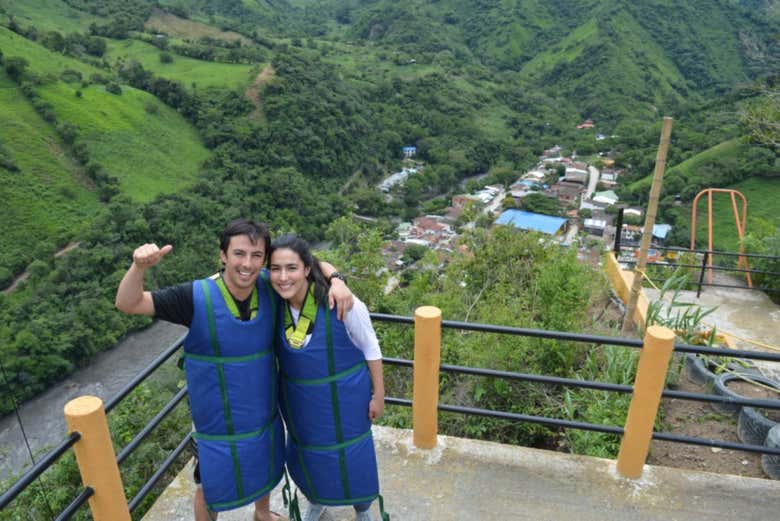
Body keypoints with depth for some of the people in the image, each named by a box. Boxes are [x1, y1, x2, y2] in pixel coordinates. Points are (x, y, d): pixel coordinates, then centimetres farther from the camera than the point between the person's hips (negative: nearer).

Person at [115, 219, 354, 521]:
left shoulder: (269, 286, -15)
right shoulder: (197, 297, -25)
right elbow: (127, 304, -23)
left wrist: (336, 280, -25)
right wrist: (139, 267, -44)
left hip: (264, 410, 5)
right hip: (218, 421, -4)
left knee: (265, 470, 30)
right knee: (212, 488, 18)